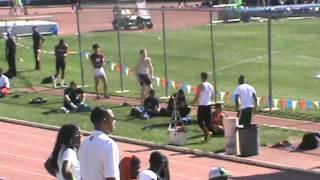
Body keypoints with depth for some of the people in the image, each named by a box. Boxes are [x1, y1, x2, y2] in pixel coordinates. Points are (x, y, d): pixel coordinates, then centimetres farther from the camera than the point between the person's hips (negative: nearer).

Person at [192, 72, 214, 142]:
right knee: (208, 121, 10)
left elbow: (197, 96, -12)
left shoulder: (200, 85, -12)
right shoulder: (210, 86, 7)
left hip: (202, 106, -6)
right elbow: (212, 96, 14)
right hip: (208, 105, 6)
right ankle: (206, 138, 13)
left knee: (200, 121, 1)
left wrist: (193, 101, 6)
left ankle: (207, 132, -20)